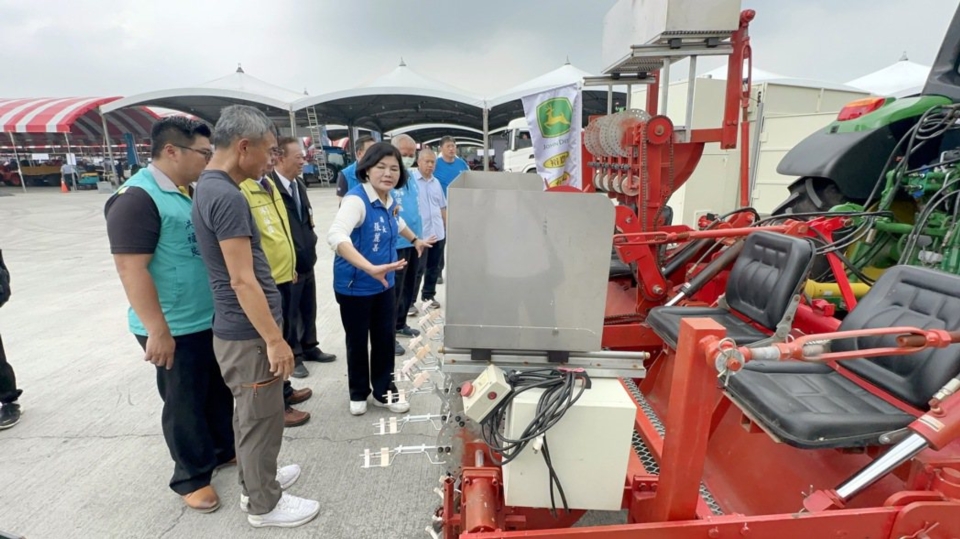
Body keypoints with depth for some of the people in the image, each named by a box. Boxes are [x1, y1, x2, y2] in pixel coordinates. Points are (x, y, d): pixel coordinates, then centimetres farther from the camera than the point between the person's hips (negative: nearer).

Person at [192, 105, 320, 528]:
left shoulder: (208, 186, 8)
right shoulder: (228, 196, -23)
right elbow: (242, 280, -25)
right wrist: (275, 339, -20)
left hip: (237, 327, 10)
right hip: (247, 333, -10)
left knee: (248, 413, 23)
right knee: (261, 419, 7)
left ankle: (254, 481, 41)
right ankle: (263, 505, 25)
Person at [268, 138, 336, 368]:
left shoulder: (299, 183, 9)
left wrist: (311, 246, 12)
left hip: (306, 261, 8)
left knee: (309, 309, 19)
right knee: (290, 313, 9)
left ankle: (309, 347, 36)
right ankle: (292, 355, 26)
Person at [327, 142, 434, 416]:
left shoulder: (390, 200, 1)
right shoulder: (356, 199, -23)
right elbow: (335, 236, -41)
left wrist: (415, 240, 39)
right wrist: (370, 268, -51)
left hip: (384, 285, 6)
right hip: (355, 287, -6)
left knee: (384, 339, 14)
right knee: (357, 342, 13)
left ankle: (384, 391, 33)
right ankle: (358, 394, 35)